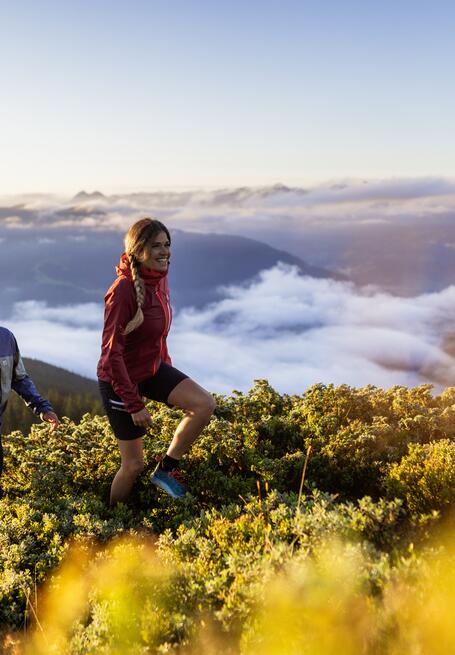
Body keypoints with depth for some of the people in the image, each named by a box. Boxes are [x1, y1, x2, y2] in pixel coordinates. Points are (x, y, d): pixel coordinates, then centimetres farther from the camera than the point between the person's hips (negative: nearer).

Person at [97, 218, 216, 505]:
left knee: (205, 403, -10)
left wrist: (166, 363, 18)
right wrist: (134, 404, -23)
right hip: (122, 379, -7)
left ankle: (167, 468, 10)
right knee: (134, 464, 5)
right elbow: (111, 354, -26)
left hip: (153, 368, 7)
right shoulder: (123, 290, -28)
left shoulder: (160, 278, -4)